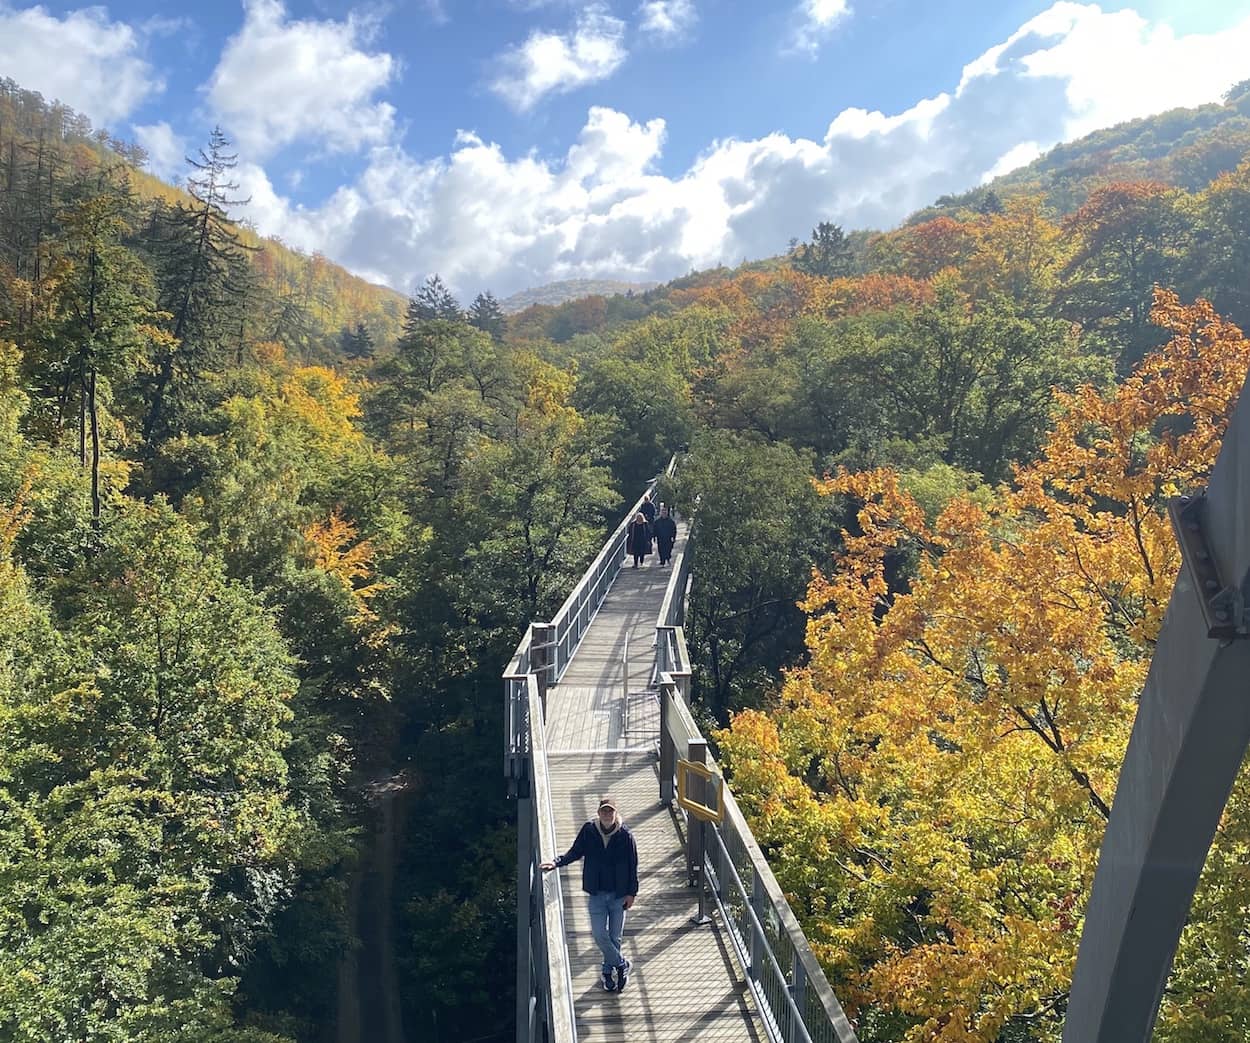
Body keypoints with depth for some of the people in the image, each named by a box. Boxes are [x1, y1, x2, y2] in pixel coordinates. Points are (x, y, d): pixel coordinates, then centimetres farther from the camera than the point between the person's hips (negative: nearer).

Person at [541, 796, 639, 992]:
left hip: (619, 894, -1)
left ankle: (608, 971, 28)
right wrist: (556, 863, -5)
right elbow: (575, 852, 7)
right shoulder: (588, 831, -8)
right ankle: (621, 964, 17)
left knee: (615, 936, 7)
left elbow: (633, 865, -3)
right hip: (596, 893, 1)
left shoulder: (625, 835, -11)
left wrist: (632, 893, -2)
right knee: (599, 934, -5)